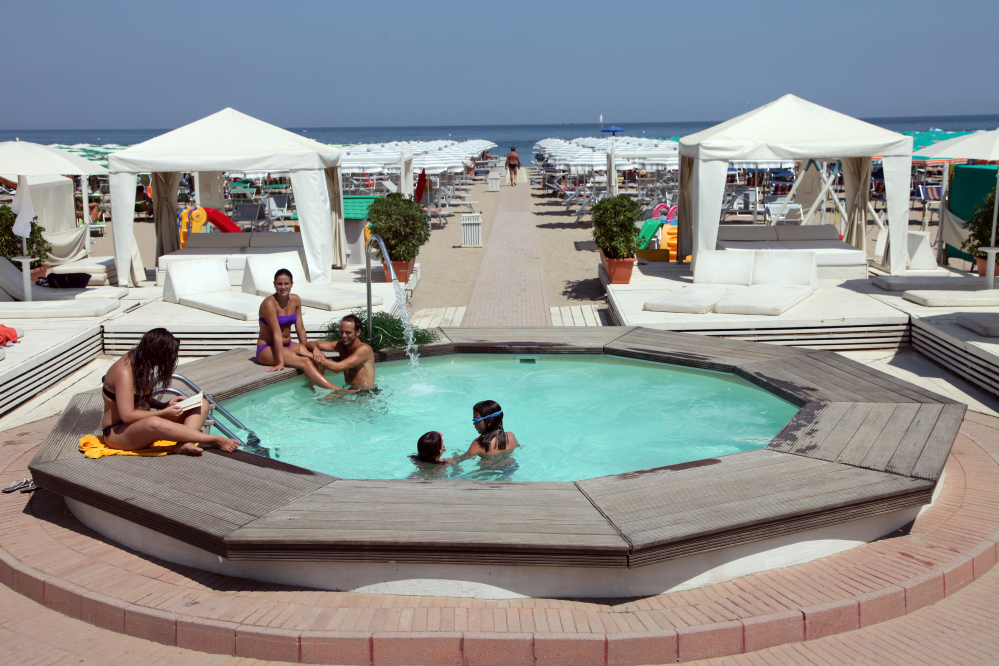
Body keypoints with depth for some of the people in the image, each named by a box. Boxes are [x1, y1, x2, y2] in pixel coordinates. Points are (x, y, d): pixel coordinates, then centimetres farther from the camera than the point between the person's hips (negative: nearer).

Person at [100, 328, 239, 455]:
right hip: (118, 432, -9)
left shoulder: (143, 365, 5)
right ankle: (215, 440, -35)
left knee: (201, 404, -3)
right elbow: (127, 415, -25)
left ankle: (183, 444, -33)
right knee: (153, 423, -45)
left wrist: (165, 405, -2)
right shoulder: (124, 372, -23)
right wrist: (164, 412, -18)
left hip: (142, 424, 9)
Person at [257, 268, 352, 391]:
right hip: (267, 349, -8)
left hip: (287, 345, 8)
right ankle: (338, 391, -36)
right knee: (305, 362, -28)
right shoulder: (269, 304, -19)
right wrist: (280, 362, -24)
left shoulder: (295, 300, 2)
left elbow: (300, 329, 8)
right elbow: (277, 334, -23)